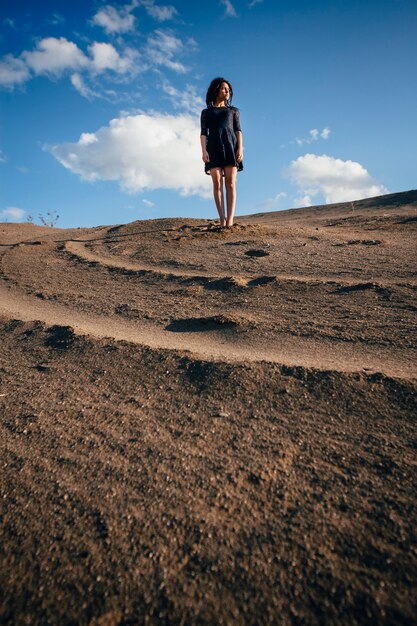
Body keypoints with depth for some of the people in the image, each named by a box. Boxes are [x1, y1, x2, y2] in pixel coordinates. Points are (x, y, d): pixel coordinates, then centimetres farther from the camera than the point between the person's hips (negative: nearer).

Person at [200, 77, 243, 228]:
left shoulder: (233, 110, 23)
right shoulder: (206, 112, 20)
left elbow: (238, 131, 12)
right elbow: (203, 133, 9)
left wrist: (240, 148, -5)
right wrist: (204, 151, -8)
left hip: (230, 145, 0)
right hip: (214, 147, 0)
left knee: (230, 183, -14)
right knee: (217, 183, -13)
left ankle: (230, 221, -22)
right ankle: (222, 220, -17)